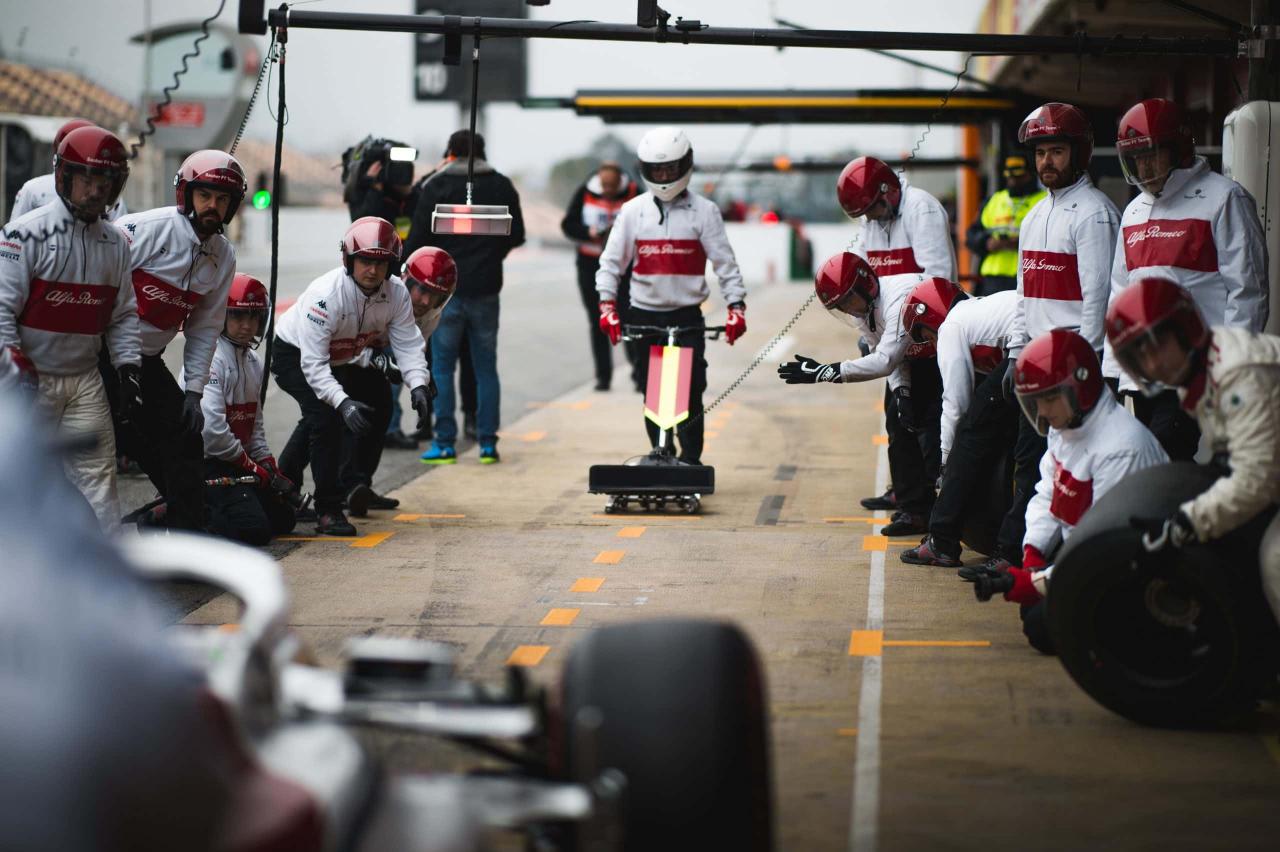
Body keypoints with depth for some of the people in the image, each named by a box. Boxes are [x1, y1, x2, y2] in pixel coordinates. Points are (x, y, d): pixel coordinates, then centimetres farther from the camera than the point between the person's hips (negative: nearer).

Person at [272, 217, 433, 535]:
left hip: (341, 360, 8)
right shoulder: (326, 294, -36)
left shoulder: (396, 292, -18)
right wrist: (342, 402, -50)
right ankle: (328, 509, -20)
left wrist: (417, 384, -34)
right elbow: (313, 362, -39)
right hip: (294, 356, -7)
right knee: (324, 414, -27)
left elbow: (408, 343, -16)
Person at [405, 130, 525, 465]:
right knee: (486, 368, 9)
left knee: (442, 367, 5)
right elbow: (516, 236, 10)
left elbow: (418, 239, -6)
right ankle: (488, 443, 6)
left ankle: (445, 443, 2)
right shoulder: (502, 187, 5)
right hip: (486, 288, 3)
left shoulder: (436, 187, -5)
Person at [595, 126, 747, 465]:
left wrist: (736, 306, -9)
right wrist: (606, 304, -5)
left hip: (687, 316, -2)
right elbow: (611, 260, 6)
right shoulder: (633, 211, 5)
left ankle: (691, 460, 0)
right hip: (644, 315, 2)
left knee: (690, 394, -8)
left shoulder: (704, 211, 0)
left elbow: (724, 261, -1)